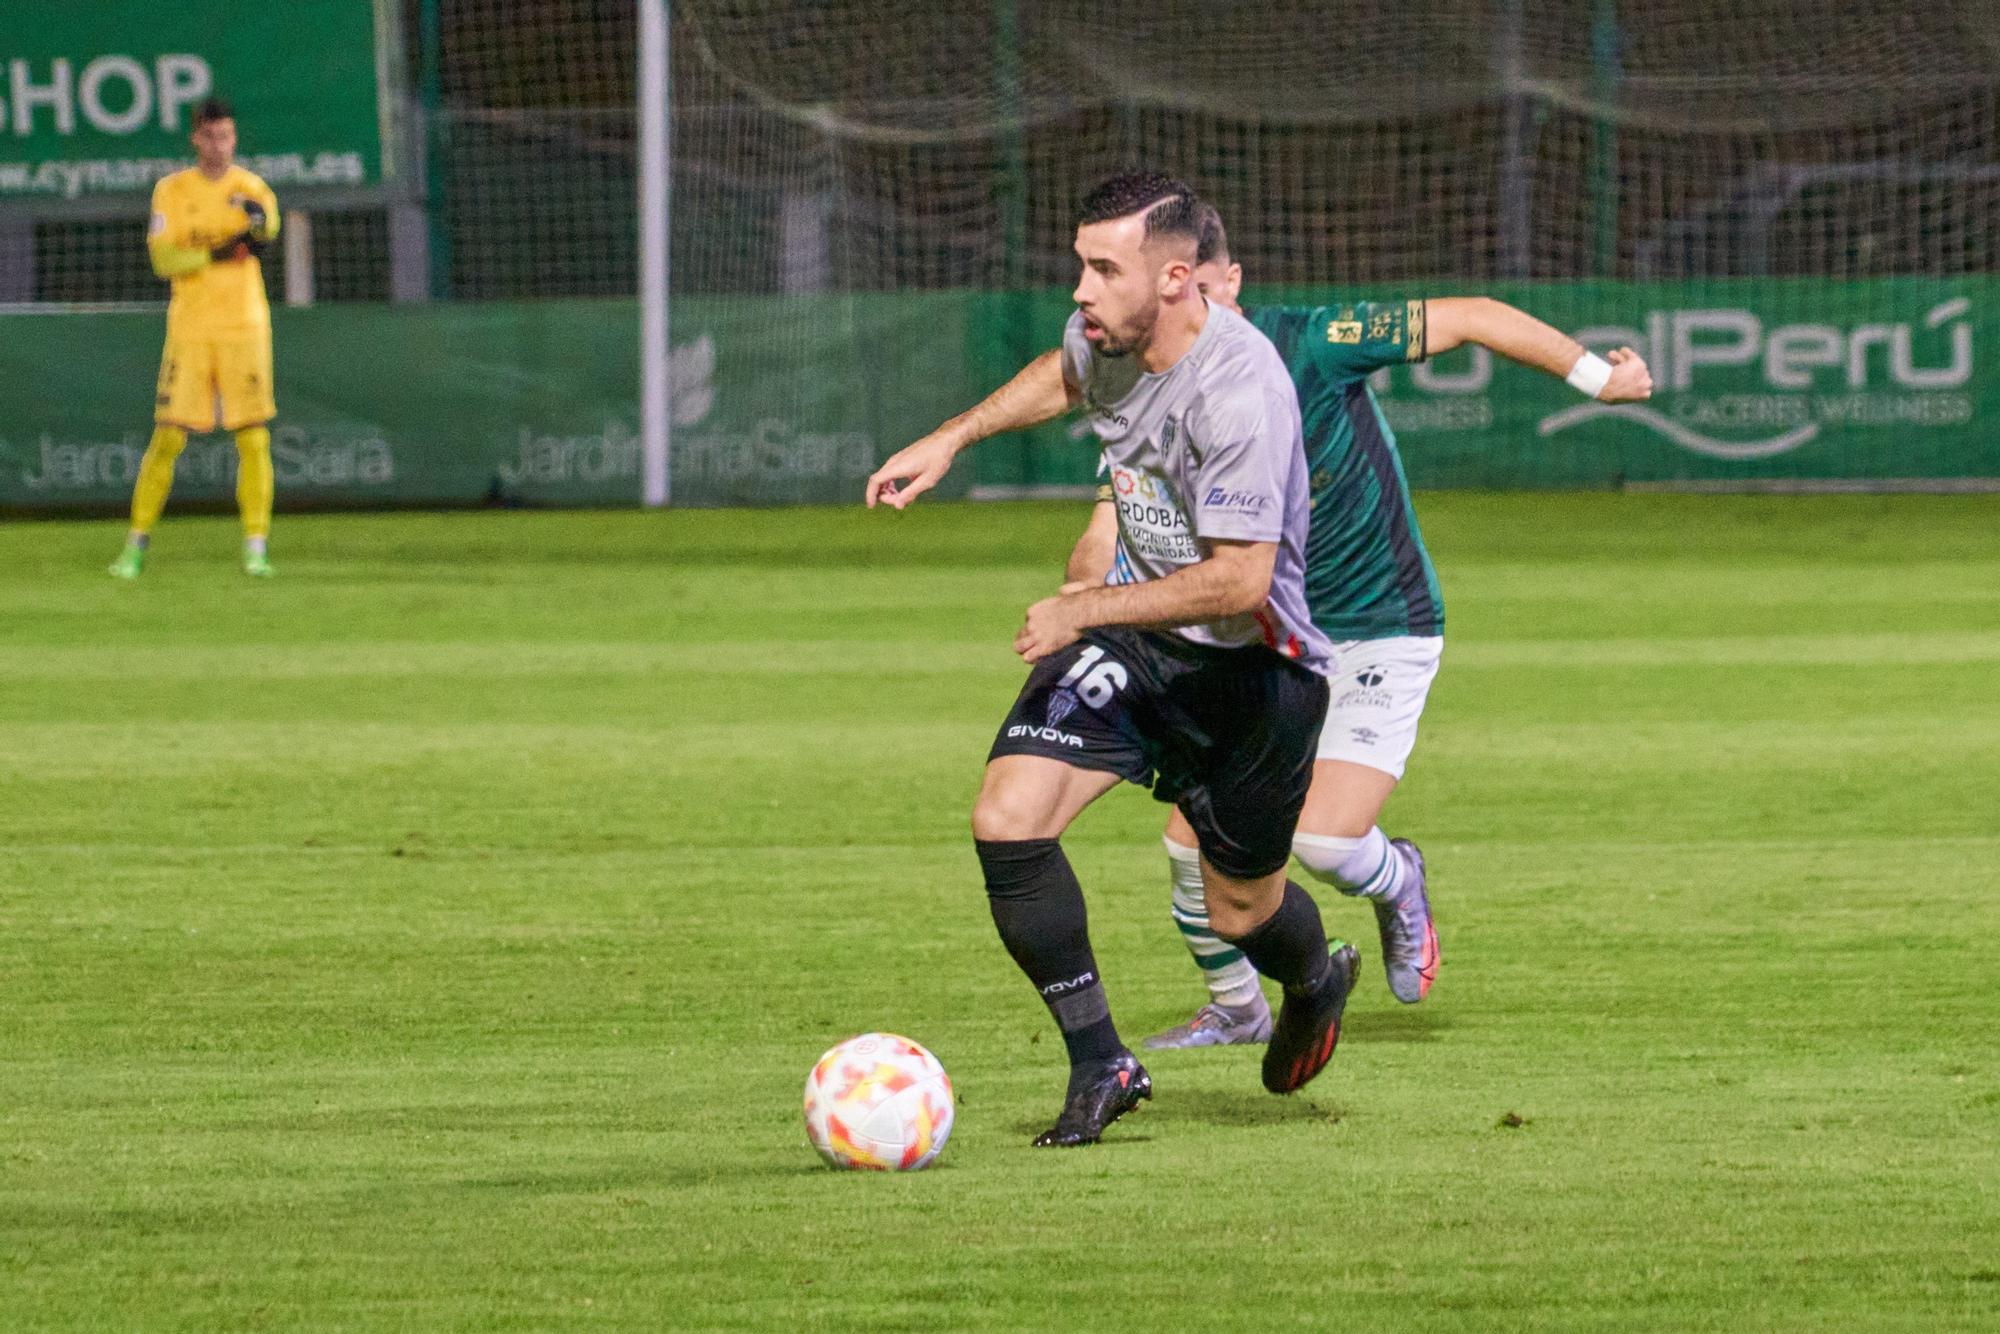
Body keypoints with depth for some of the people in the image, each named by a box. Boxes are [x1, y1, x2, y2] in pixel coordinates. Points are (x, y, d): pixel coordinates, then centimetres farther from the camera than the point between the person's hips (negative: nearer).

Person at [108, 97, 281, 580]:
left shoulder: (251, 188, 3)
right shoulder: (172, 191, 5)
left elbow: (266, 231, -19)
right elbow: (163, 259, -6)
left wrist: (259, 221, -41)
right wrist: (217, 254, -18)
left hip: (244, 326, 0)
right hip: (189, 328, 0)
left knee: (254, 438, -4)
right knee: (168, 436, -1)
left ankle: (256, 546, 2)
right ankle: (137, 543, 9)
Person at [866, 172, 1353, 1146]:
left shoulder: (1239, 392, -30)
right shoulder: (1102, 337, -7)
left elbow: (1240, 580, -32)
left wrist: (1083, 611, -26)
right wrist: (949, 441, 18)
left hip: (1251, 664, -6)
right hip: (1135, 636, 6)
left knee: (1243, 915, 9)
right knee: (1006, 820, -15)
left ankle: (1316, 983, 48)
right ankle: (1099, 1066, -3)